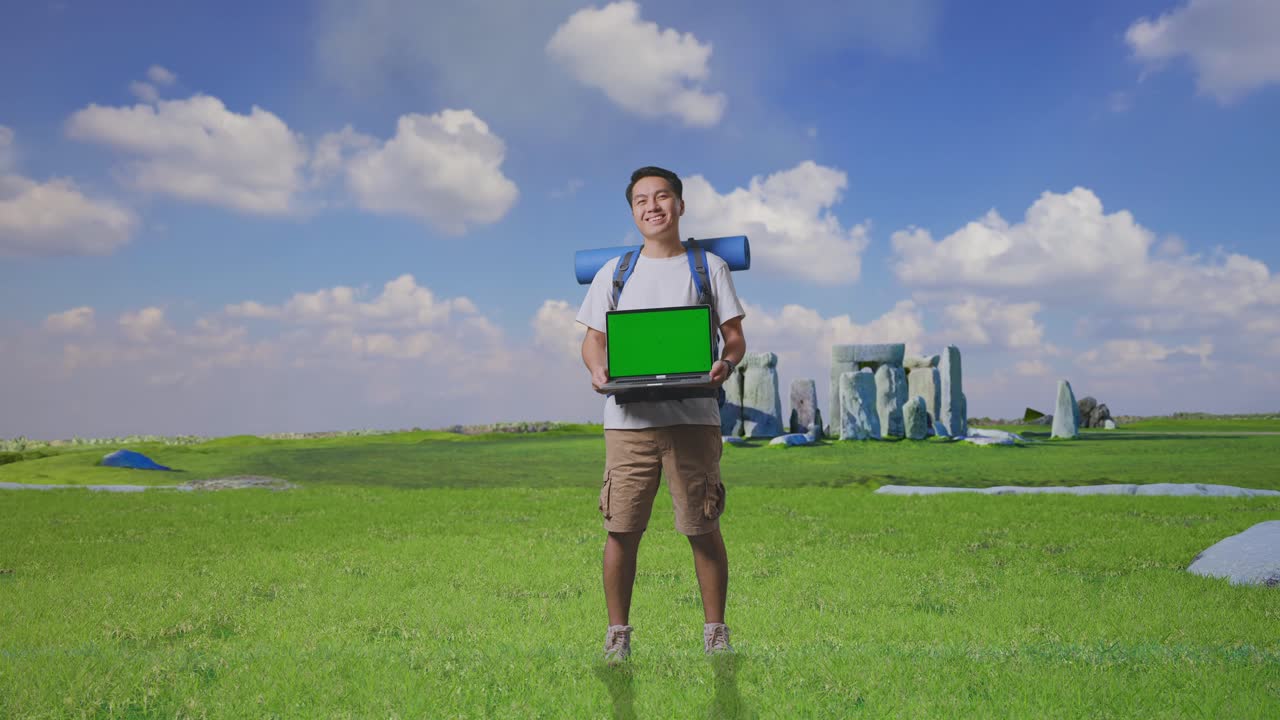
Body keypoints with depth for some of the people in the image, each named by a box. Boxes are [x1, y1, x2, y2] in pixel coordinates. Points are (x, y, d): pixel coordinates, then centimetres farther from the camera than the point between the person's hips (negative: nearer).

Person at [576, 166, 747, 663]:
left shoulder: (709, 267, 10)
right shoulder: (613, 272, 14)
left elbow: (735, 337, 8)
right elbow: (593, 338, 14)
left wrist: (726, 364, -15)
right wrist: (598, 370, -9)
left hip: (693, 416, -1)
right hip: (628, 418, 1)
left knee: (703, 529, 1)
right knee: (622, 529, 1)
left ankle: (715, 633, 15)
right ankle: (617, 635, 14)